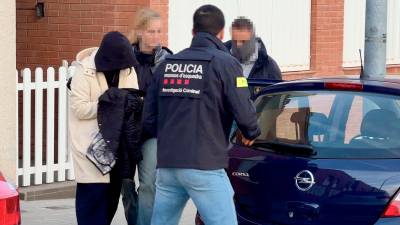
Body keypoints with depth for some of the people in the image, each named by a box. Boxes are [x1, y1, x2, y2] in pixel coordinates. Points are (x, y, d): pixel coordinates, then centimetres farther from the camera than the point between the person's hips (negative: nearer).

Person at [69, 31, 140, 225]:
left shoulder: (128, 70, 5)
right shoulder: (85, 71, -12)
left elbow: (135, 100, 6)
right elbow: (79, 108, -15)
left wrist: (131, 102, -17)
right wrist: (107, 104, -24)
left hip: (115, 140, 6)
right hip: (90, 142, -6)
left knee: (113, 189, 9)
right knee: (94, 190, -10)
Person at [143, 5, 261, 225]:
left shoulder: (167, 64, 12)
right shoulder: (224, 63, -4)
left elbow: (148, 119, 11)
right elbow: (244, 113, -11)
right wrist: (250, 134, 10)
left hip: (166, 165, 6)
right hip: (203, 168, -6)